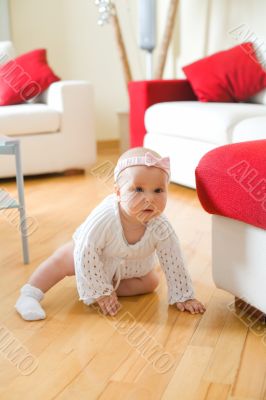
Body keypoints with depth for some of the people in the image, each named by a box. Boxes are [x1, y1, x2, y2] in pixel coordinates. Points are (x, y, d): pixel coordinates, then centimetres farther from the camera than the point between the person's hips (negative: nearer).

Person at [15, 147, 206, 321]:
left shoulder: (161, 228, -37)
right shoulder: (103, 218, -44)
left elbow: (175, 263, -23)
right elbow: (86, 255, -34)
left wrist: (184, 297, -17)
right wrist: (101, 292, -28)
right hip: (94, 253, -3)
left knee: (150, 282, -5)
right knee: (62, 259, -15)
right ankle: (29, 297, -6)